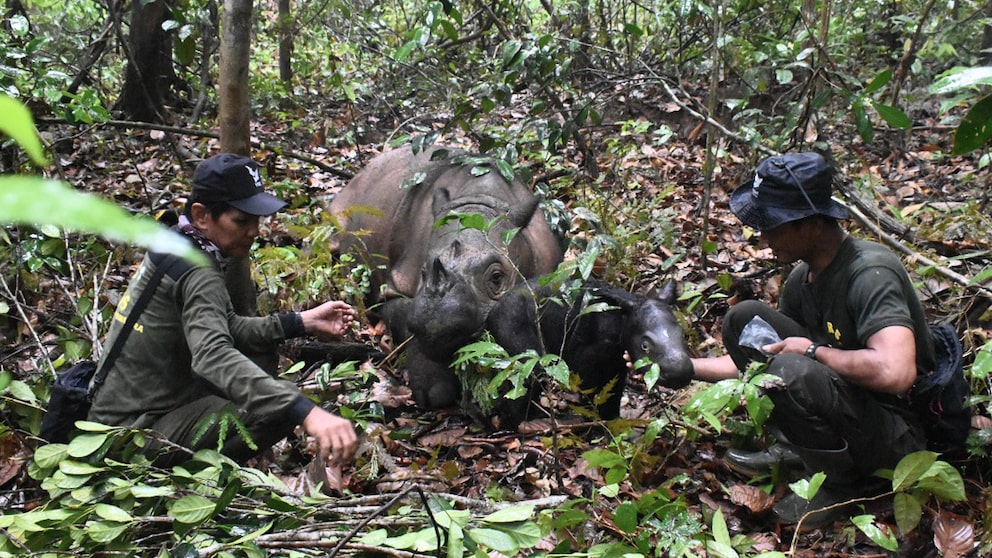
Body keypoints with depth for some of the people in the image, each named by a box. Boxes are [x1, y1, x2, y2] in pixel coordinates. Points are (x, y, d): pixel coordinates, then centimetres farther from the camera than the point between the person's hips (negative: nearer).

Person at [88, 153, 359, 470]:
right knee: (281, 407, -21)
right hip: (135, 431, -10)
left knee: (262, 353, 19)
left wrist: (302, 322, -1)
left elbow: (228, 330, 11)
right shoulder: (198, 273, -22)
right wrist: (306, 413, -51)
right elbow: (214, 356, -40)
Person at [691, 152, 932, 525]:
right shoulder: (802, 278, 1)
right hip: (847, 401, 8)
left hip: (900, 435, -8)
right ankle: (794, 448, 6)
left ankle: (844, 484, -8)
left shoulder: (869, 273, -25)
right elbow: (760, 358, 12)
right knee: (745, 319, -1)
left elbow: (895, 373, -40)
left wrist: (813, 351, -24)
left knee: (793, 373, -34)